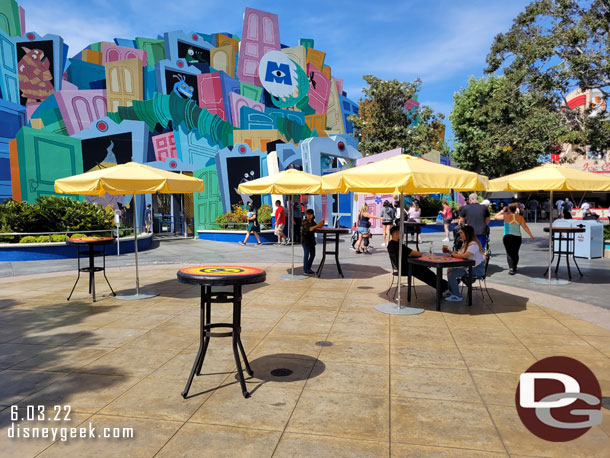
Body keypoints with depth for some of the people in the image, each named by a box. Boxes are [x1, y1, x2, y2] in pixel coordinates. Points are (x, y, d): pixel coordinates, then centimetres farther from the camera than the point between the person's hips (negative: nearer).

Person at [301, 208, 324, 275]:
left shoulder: (313, 221, 11)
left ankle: (308, 268, 20)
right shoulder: (304, 221, -10)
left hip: (311, 240, 7)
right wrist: (317, 225, -33)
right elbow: (309, 229, -25)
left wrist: (320, 225, -18)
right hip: (305, 240, -7)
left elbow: (317, 228, 2)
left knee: (313, 254, 7)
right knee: (306, 254, -8)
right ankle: (305, 269, 0)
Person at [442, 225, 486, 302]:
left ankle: (457, 296, -10)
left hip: (477, 269, -10)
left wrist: (453, 254, -17)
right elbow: (459, 253, 16)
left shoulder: (474, 244, -20)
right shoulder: (467, 243, 14)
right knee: (450, 270, 14)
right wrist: (449, 251, 5)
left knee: (451, 273, -19)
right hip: (469, 266, 10)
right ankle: (451, 291, 27)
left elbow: (465, 255, -32)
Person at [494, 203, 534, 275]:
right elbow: (525, 227, 0)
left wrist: (502, 211, 18)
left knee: (509, 253, -1)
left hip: (507, 237, -3)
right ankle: (514, 267, 21)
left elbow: (496, 217, 8)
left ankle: (511, 268, -16)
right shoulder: (520, 217, 3)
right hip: (518, 237, 3)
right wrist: (531, 235, 7)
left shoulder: (506, 216, -5)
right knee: (515, 253, 15)